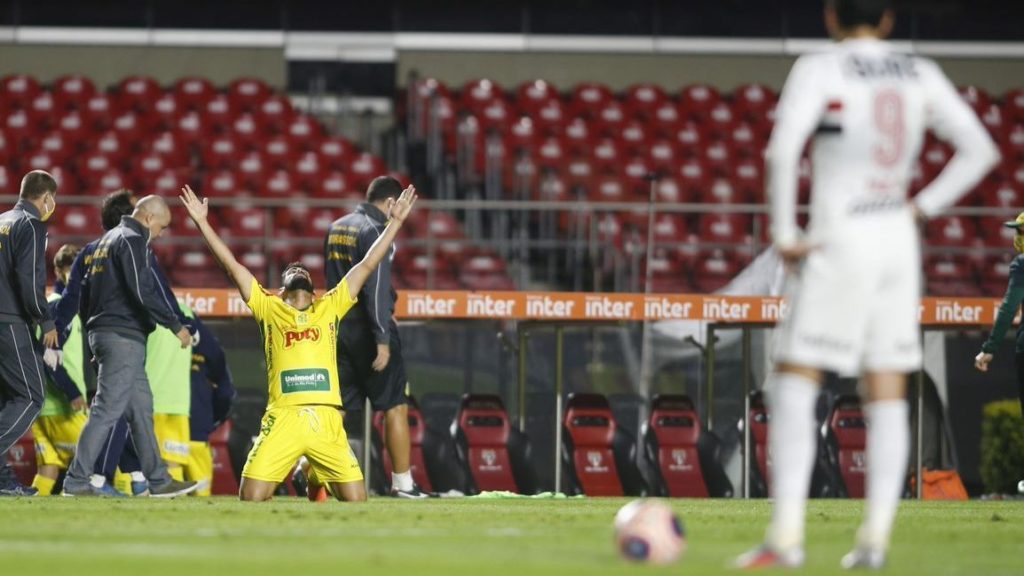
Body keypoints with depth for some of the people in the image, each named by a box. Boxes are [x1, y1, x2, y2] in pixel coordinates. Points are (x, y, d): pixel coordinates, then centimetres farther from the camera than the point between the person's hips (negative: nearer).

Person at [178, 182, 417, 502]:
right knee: (251, 499, -14)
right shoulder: (269, 308, 17)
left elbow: (367, 265, 21)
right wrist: (202, 223, 13)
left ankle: (316, 478, 26)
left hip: (326, 420, 1)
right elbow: (231, 266, 15)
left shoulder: (330, 307, 20)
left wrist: (395, 222, 20)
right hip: (283, 418, -1)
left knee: (356, 500, -6)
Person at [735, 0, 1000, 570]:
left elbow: (783, 149, -21)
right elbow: (980, 151, 8)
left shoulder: (819, 71, -8)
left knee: (795, 383, 0)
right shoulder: (922, 75, 8)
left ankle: (786, 536, -9)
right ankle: (876, 537, 2)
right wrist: (923, 207, 8)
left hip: (840, 243, -5)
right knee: (888, 397, 7)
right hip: (899, 244, 5)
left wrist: (785, 233, -13)